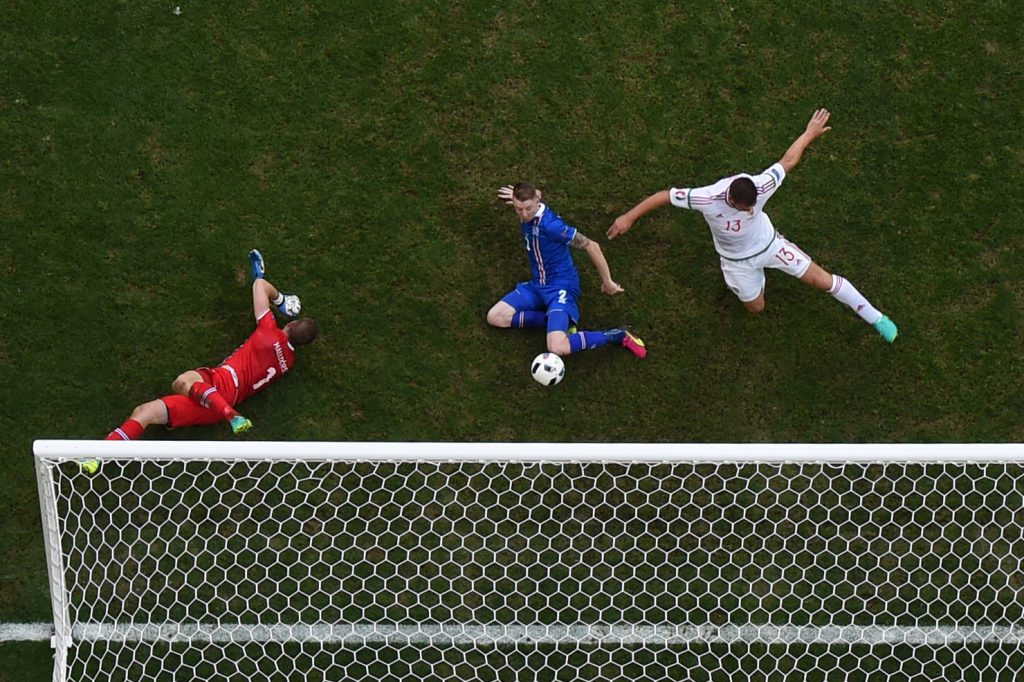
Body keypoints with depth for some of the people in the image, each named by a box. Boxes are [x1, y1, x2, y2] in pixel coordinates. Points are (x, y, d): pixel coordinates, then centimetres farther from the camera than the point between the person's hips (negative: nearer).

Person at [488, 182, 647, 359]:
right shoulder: (527, 215, -3)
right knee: (494, 317, -3)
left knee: (558, 348, -28)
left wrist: (607, 282, -11)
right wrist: (516, 196, 7)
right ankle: (556, 320, 2)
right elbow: (535, 193, 24)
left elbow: (591, 246, -19)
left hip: (560, 287, -9)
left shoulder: (550, 225, -27)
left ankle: (618, 336, -10)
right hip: (538, 286, 9)